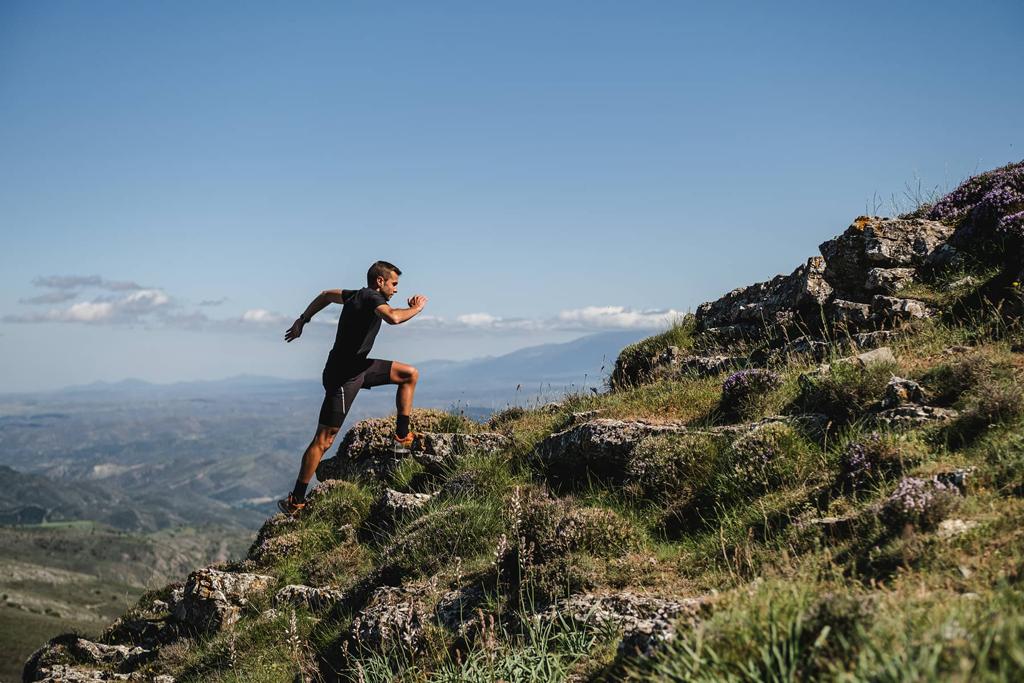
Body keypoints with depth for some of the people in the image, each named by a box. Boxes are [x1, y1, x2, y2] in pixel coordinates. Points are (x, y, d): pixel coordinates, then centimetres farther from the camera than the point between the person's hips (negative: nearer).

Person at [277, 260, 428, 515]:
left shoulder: (358, 296, 10)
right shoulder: (371, 297, -17)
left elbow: (326, 295, 27)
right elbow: (393, 317, -38)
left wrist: (302, 320, 32)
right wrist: (416, 308, -19)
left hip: (359, 367, 10)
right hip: (342, 377, -10)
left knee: (410, 374, 10)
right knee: (323, 441, -7)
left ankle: (402, 437, 14)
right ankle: (296, 500, 1)